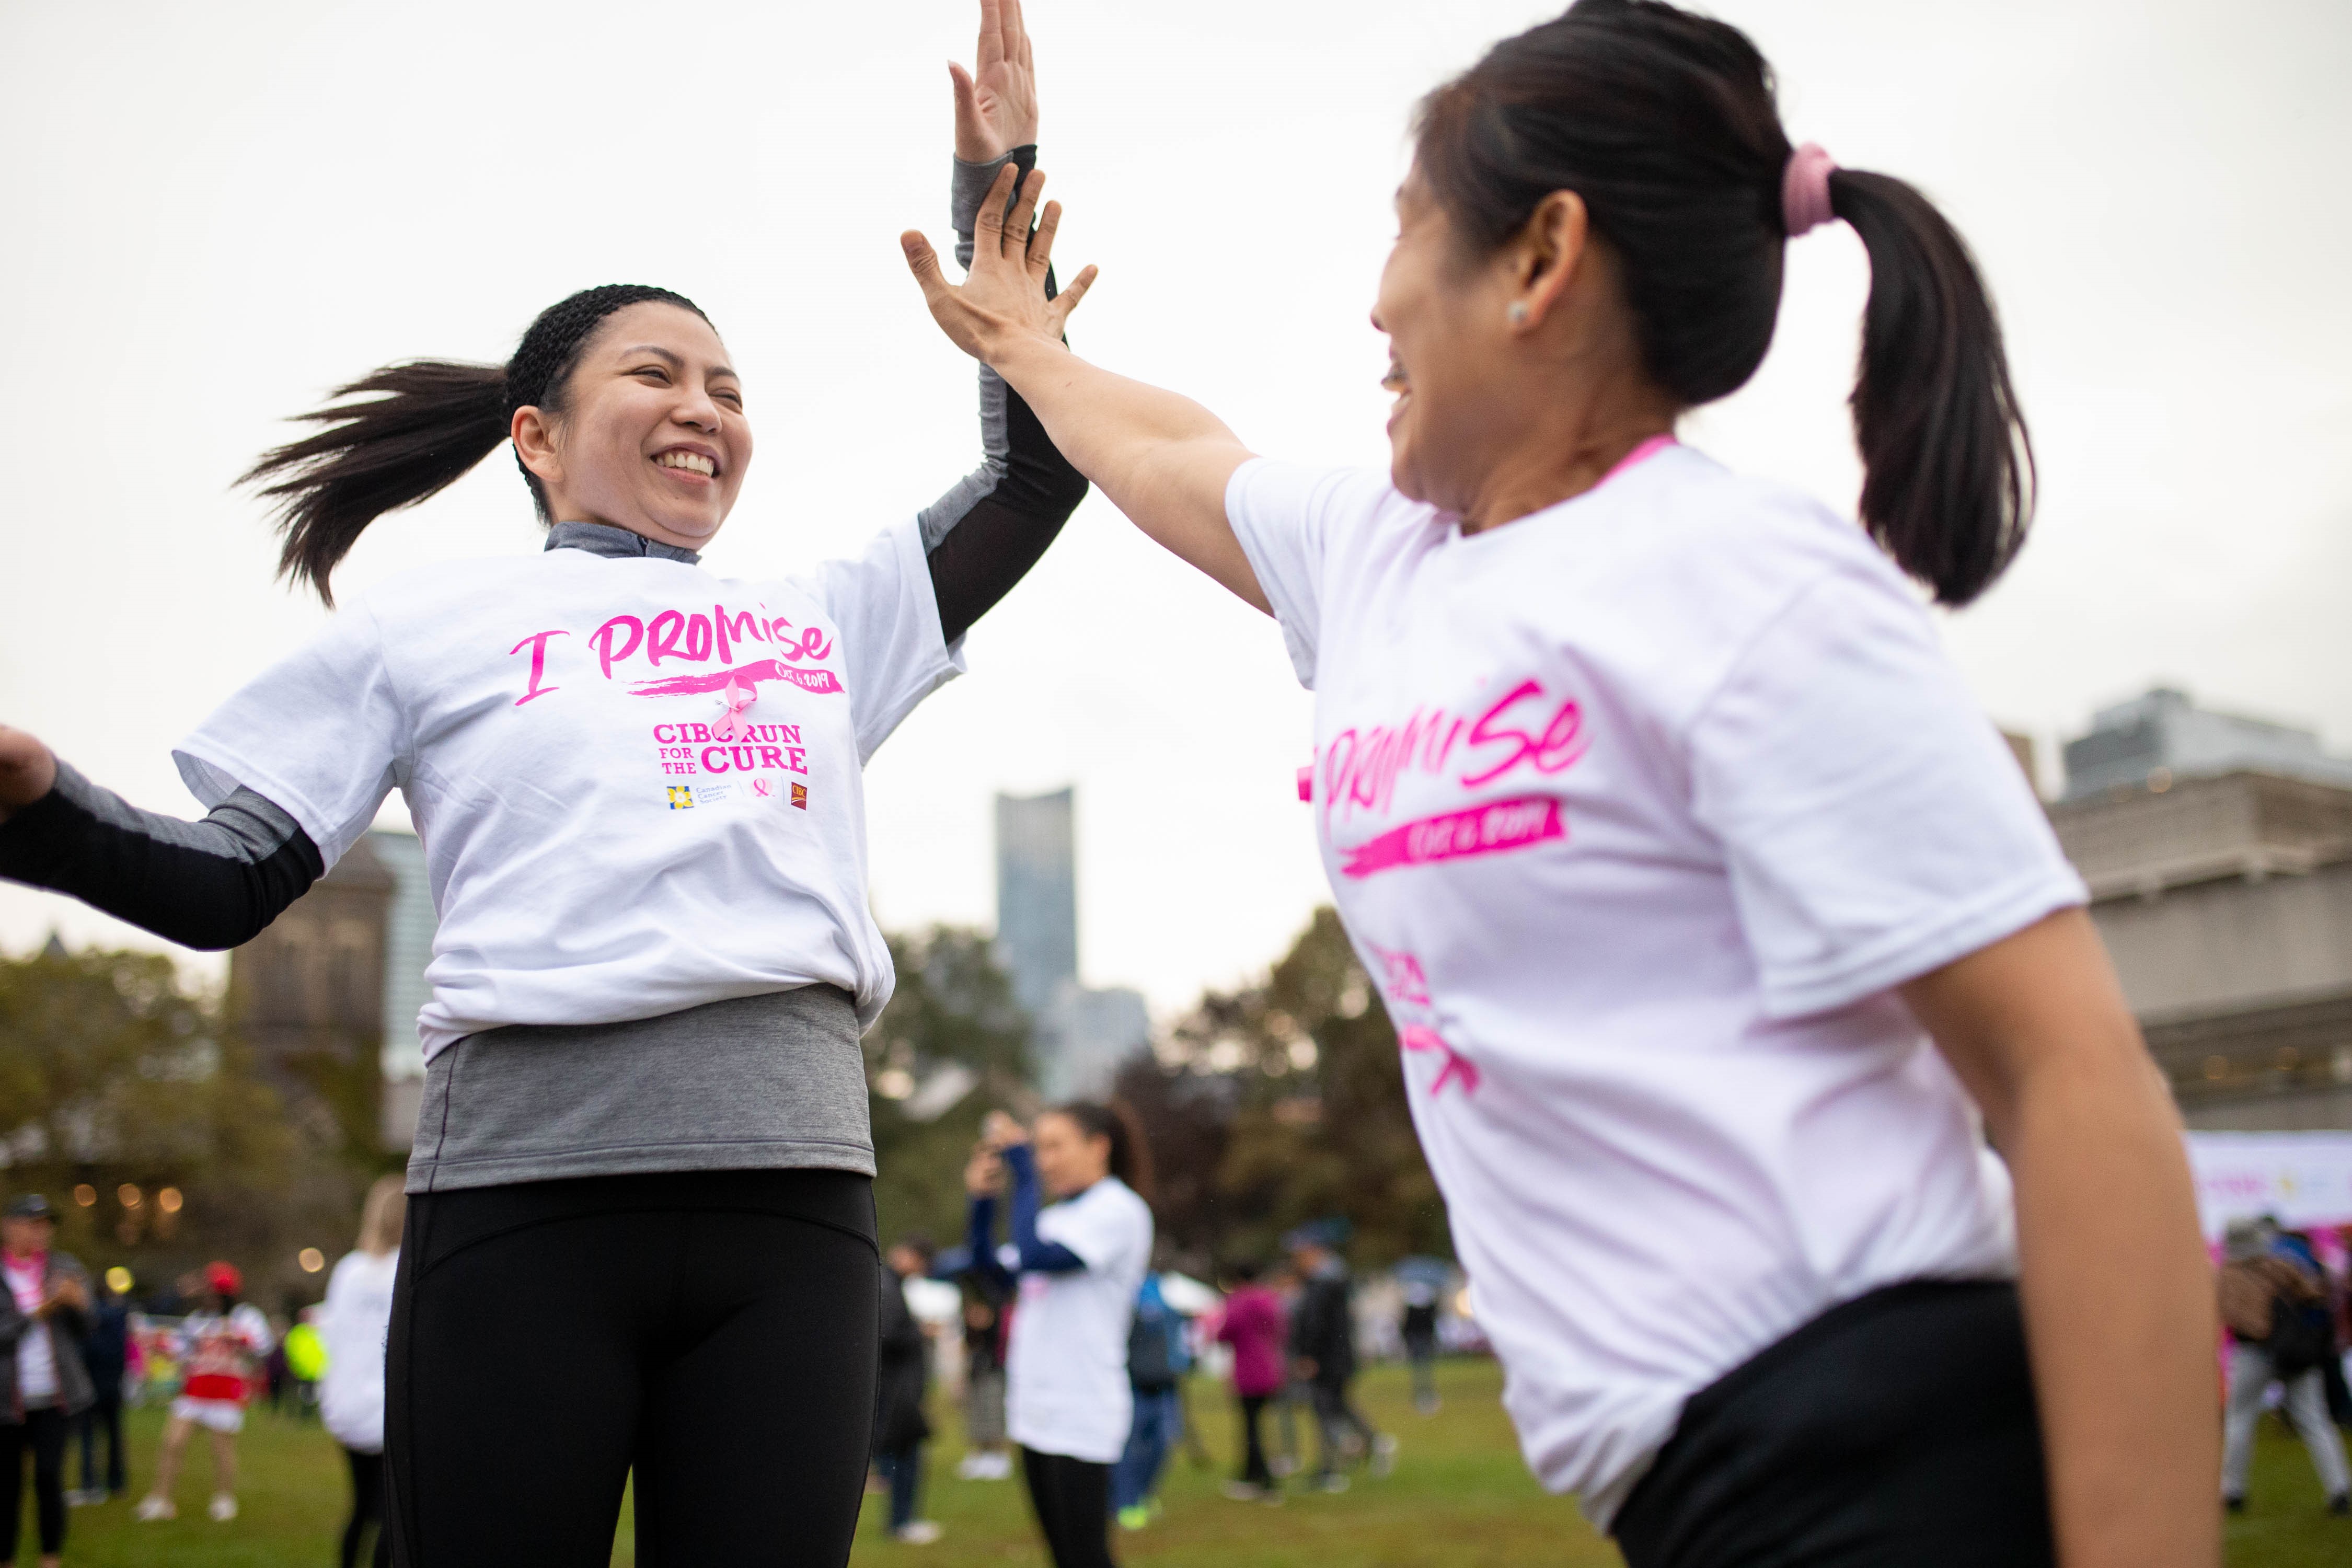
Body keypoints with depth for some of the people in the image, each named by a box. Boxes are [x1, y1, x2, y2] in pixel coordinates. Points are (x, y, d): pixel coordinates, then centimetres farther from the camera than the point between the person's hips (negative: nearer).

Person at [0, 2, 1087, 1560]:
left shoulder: (824, 622, 22)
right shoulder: (427, 627, 12)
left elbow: (1029, 482, 21)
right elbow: (225, 886, 8)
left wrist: (997, 184, 19)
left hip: (791, 1195, 3)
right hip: (526, 1185, -3)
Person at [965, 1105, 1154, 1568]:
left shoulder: (1118, 1210, -10)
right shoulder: (1056, 1216, 15)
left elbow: (1035, 1256, -22)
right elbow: (991, 1268, 17)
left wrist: (1023, 1173, -16)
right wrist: (981, 1199, 7)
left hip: (1079, 1418, -9)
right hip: (1036, 1410, 9)